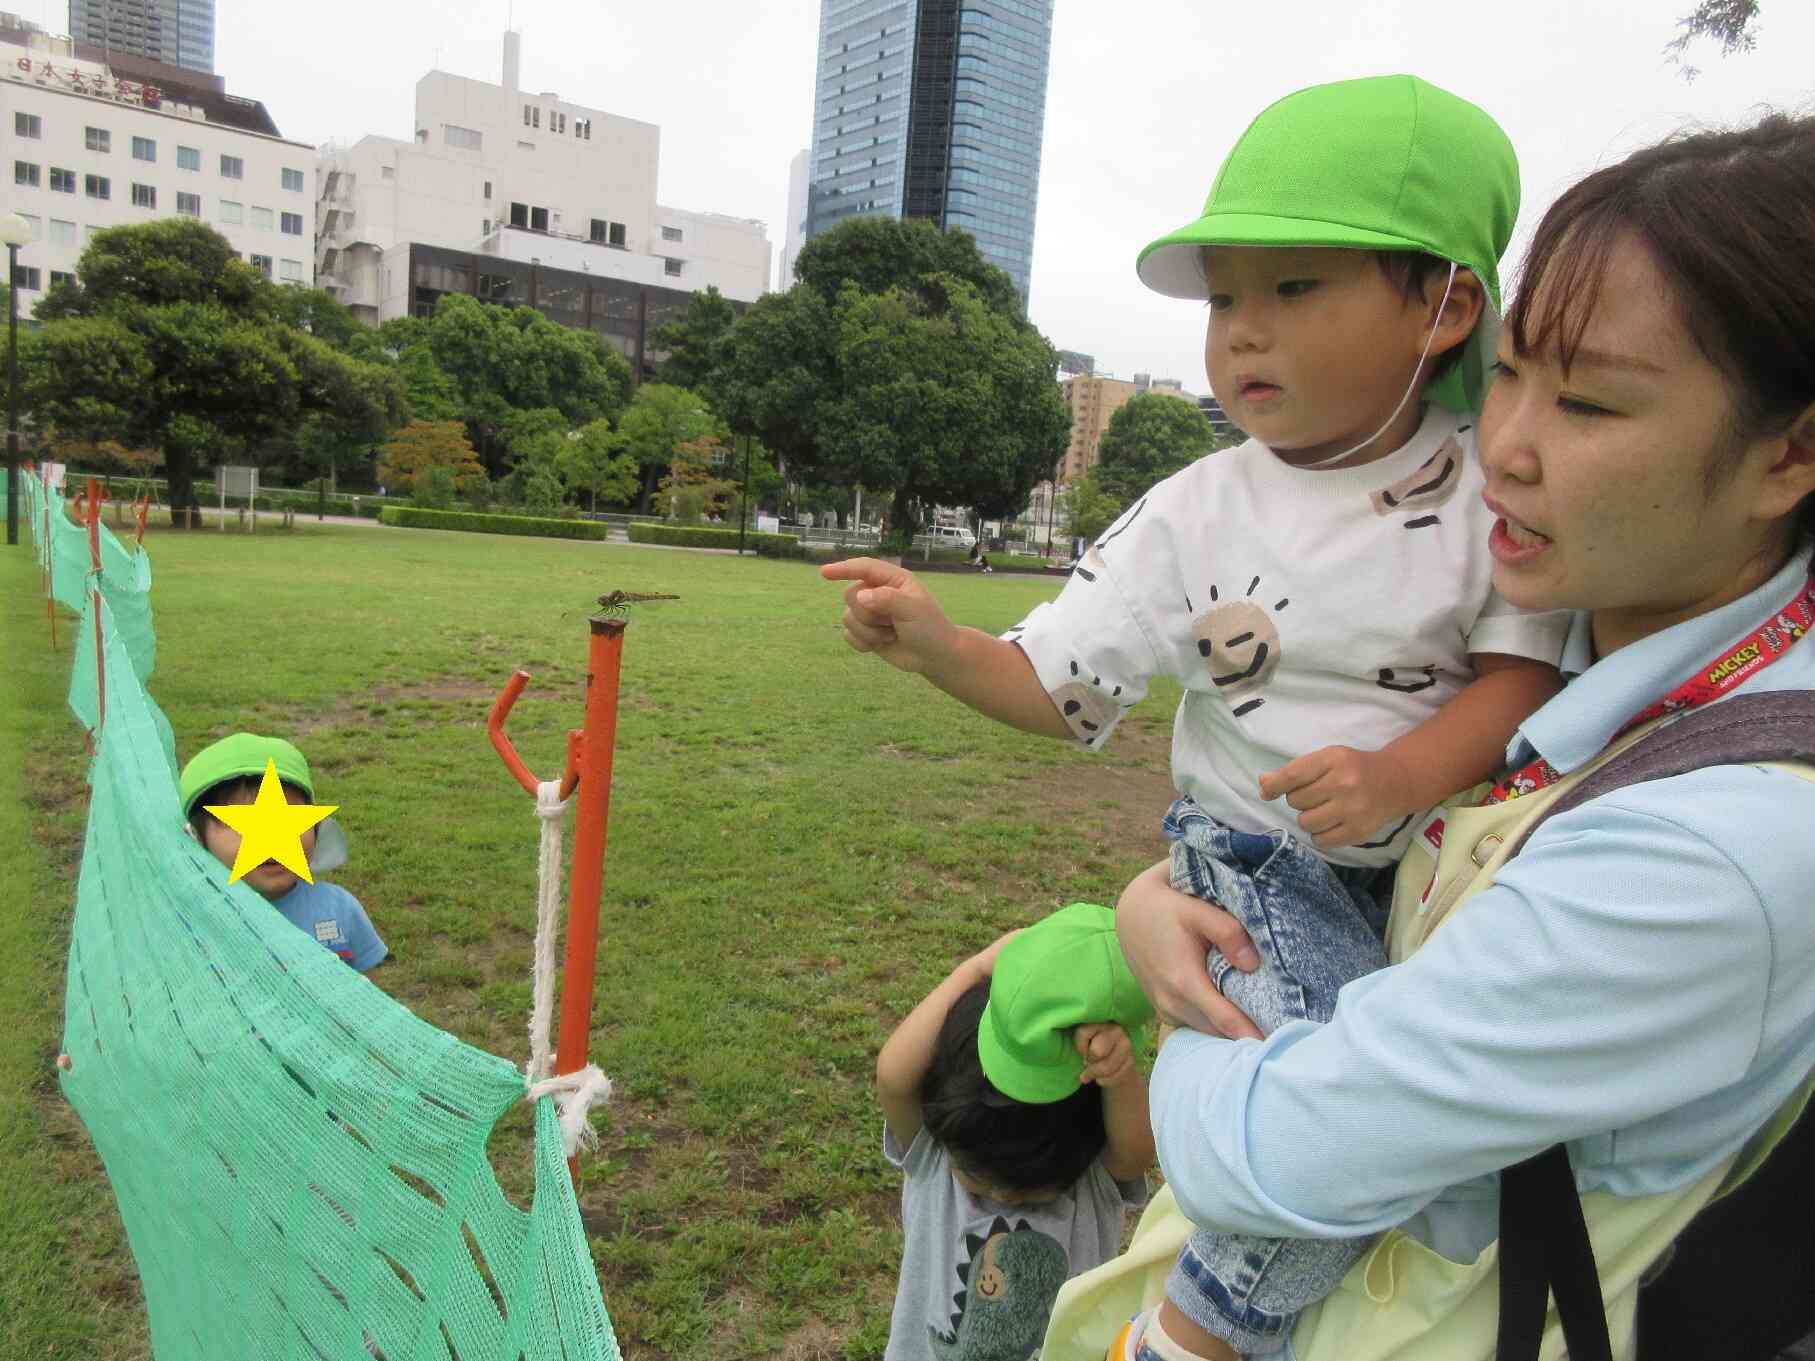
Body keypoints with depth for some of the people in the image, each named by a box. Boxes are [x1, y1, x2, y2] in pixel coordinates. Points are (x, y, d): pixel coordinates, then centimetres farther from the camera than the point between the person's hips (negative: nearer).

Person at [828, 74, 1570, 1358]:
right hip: (1258, 856, -3)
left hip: (1434, 842, 4)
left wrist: (1406, 774, -25)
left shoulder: (1491, 493, -7)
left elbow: (1523, 668, -7)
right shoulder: (1194, 515, -8)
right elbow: (1058, 687, -9)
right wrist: (934, 641, -27)